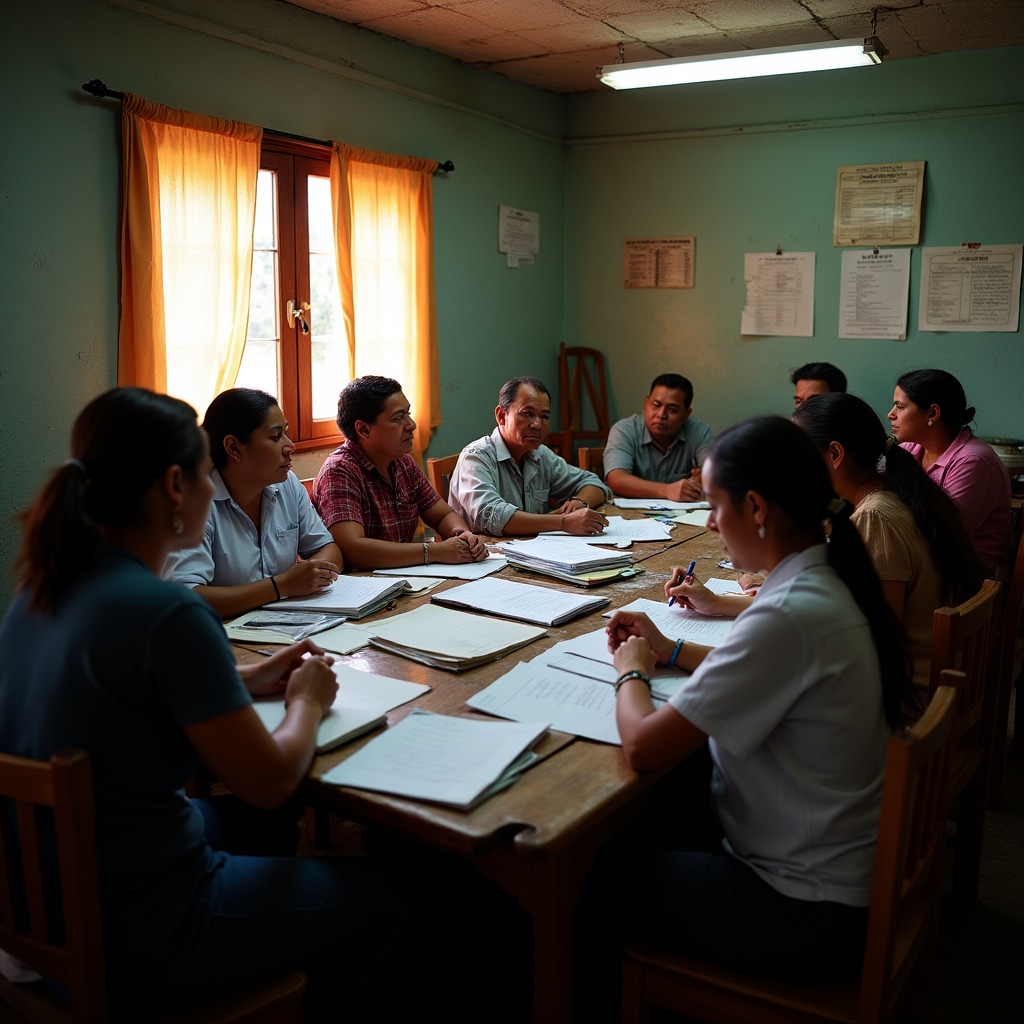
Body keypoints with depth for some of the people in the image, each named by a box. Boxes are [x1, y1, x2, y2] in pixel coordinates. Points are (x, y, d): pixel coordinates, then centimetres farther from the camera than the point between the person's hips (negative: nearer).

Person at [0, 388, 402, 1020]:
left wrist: (248, 681, 11)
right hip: (134, 943, -8)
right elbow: (271, 781, -20)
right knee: (376, 894, 12)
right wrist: (307, 700, -1)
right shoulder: (168, 613, -29)